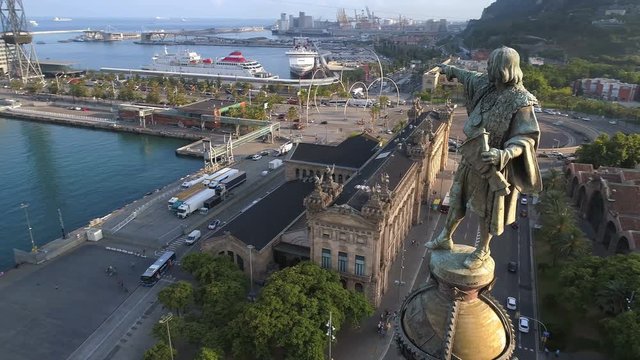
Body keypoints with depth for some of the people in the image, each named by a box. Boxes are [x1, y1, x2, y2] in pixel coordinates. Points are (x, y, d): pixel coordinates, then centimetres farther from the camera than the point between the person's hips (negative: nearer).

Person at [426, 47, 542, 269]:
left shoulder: (521, 102, -23)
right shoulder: (487, 85, -3)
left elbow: (526, 138, -24)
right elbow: (470, 78, 18)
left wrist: (506, 153, -43)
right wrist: (451, 70, 36)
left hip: (494, 164, -7)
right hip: (471, 158, 7)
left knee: (487, 210, 12)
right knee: (458, 199, 19)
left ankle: (482, 251, 34)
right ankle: (445, 238, 39)